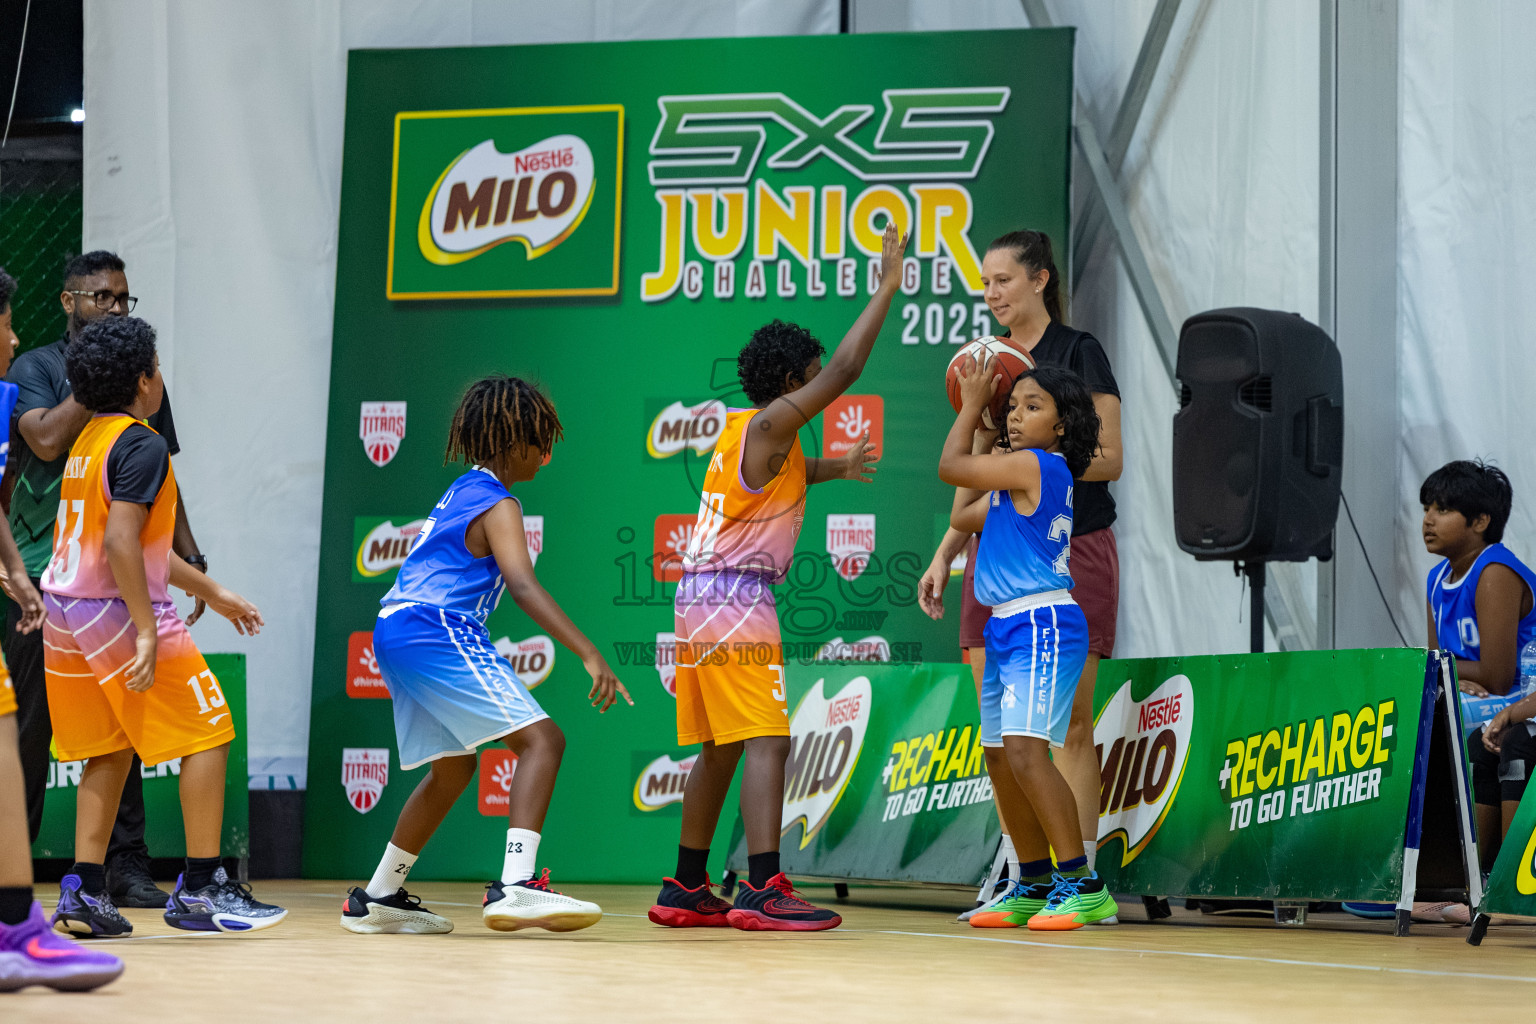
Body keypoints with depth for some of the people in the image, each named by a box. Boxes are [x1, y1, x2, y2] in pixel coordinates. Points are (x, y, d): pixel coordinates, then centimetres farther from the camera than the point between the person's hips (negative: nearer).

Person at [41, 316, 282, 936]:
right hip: (116, 608, -9)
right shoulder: (141, 445, -12)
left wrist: (212, 593, 29)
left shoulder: (90, 439, 17)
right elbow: (120, 542, -22)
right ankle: (200, 889, 0)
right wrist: (146, 630, -23)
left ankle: (83, 891, 6)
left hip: (65, 608, 9)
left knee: (109, 752, 14)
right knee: (208, 735, 0)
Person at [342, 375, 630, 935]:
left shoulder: (462, 492, 21)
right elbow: (522, 584, -23)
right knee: (541, 739, -16)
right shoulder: (498, 506, -8)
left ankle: (378, 899, 30)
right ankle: (515, 886, -32)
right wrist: (590, 654, -31)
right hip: (437, 631, -10)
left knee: (452, 769, 24)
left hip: (395, 632, 10)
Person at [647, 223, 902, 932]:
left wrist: (833, 468, 41)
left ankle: (685, 891, 18)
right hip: (736, 597, -10)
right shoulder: (770, 424, -8)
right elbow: (844, 370, -15)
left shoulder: (744, 430, 19)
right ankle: (763, 892, -24)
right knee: (766, 740, -14)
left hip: (700, 596, 10)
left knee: (719, 748, 14)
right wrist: (887, 287, -10)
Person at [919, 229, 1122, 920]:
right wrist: (944, 554, 13)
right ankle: (1016, 882, 7)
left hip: (1071, 552, -6)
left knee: (1069, 725, -6)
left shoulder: (1078, 353, -3)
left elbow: (1108, 460, -9)